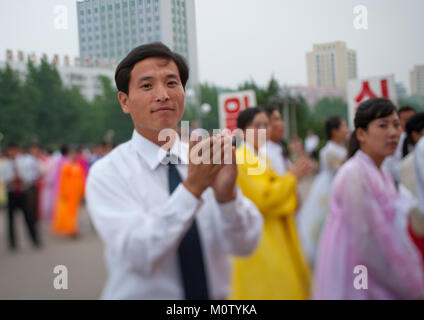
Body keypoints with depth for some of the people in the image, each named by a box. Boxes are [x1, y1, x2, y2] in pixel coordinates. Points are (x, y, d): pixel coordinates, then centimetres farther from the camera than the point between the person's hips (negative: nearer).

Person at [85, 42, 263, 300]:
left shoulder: (209, 157, -5)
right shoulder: (106, 174, -13)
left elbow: (245, 244, -13)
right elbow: (136, 254, -24)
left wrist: (228, 194, -31)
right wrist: (193, 188, -33)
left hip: (215, 294, 3)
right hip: (142, 294, -2)